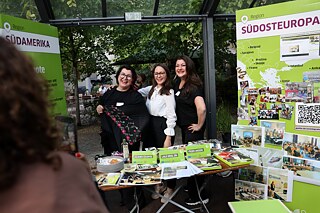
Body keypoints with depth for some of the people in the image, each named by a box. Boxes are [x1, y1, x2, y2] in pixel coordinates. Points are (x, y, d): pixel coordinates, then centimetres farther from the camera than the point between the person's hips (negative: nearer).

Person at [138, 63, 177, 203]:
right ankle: (159, 184, 34)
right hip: (151, 125, 7)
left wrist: (168, 137, -17)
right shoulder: (151, 89, 10)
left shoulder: (169, 92, -11)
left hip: (163, 126, -7)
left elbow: (171, 116, -14)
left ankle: (170, 188, 23)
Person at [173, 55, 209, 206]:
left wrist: (199, 125, -21)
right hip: (183, 126, 9)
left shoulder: (194, 85, -21)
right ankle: (191, 187, 41)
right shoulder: (177, 83, 5)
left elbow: (201, 108, -33)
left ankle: (200, 196, 18)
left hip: (193, 128, -9)